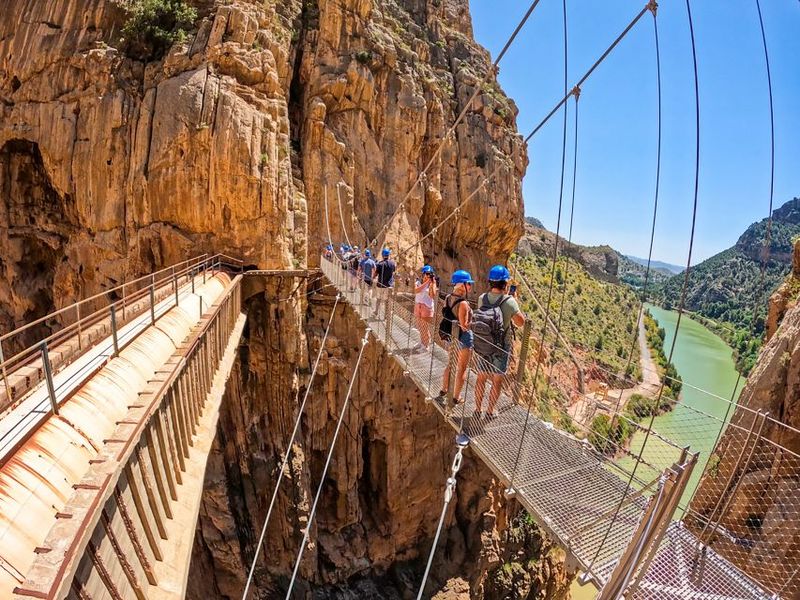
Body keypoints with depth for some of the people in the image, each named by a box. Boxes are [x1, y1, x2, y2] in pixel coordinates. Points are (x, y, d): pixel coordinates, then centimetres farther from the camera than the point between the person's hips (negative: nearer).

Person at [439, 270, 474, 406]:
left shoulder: (448, 298, -2)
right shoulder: (463, 303, -26)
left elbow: (445, 316, 8)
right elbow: (464, 326, -24)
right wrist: (474, 323, -8)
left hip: (452, 336, 8)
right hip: (464, 337, -8)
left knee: (451, 364, 26)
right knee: (461, 369, 10)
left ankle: (444, 390, 39)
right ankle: (456, 397, 23)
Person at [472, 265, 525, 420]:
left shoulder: (482, 298, -8)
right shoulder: (509, 301, -21)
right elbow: (520, 322, -8)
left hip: (482, 347, 4)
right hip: (501, 349, -4)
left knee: (481, 378, 17)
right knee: (497, 381, 14)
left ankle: (477, 410, 29)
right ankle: (489, 412, 24)